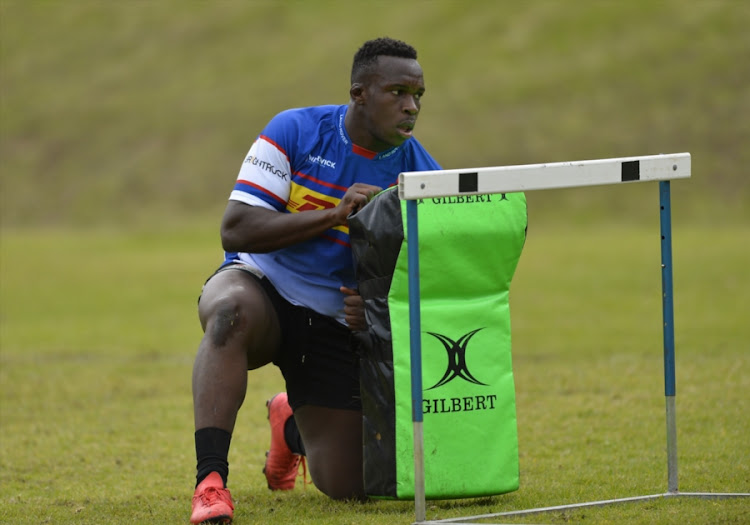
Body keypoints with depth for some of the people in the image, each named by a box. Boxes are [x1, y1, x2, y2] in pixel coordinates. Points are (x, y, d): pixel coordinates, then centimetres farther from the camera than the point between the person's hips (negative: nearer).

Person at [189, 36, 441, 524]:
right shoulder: (296, 131, -13)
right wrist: (334, 215, -29)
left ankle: (293, 426, 37)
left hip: (336, 324, 3)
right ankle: (211, 481, -40)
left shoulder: (421, 174, -6)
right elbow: (235, 228, -19)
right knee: (232, 313, -42)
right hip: (261, 286, -3)